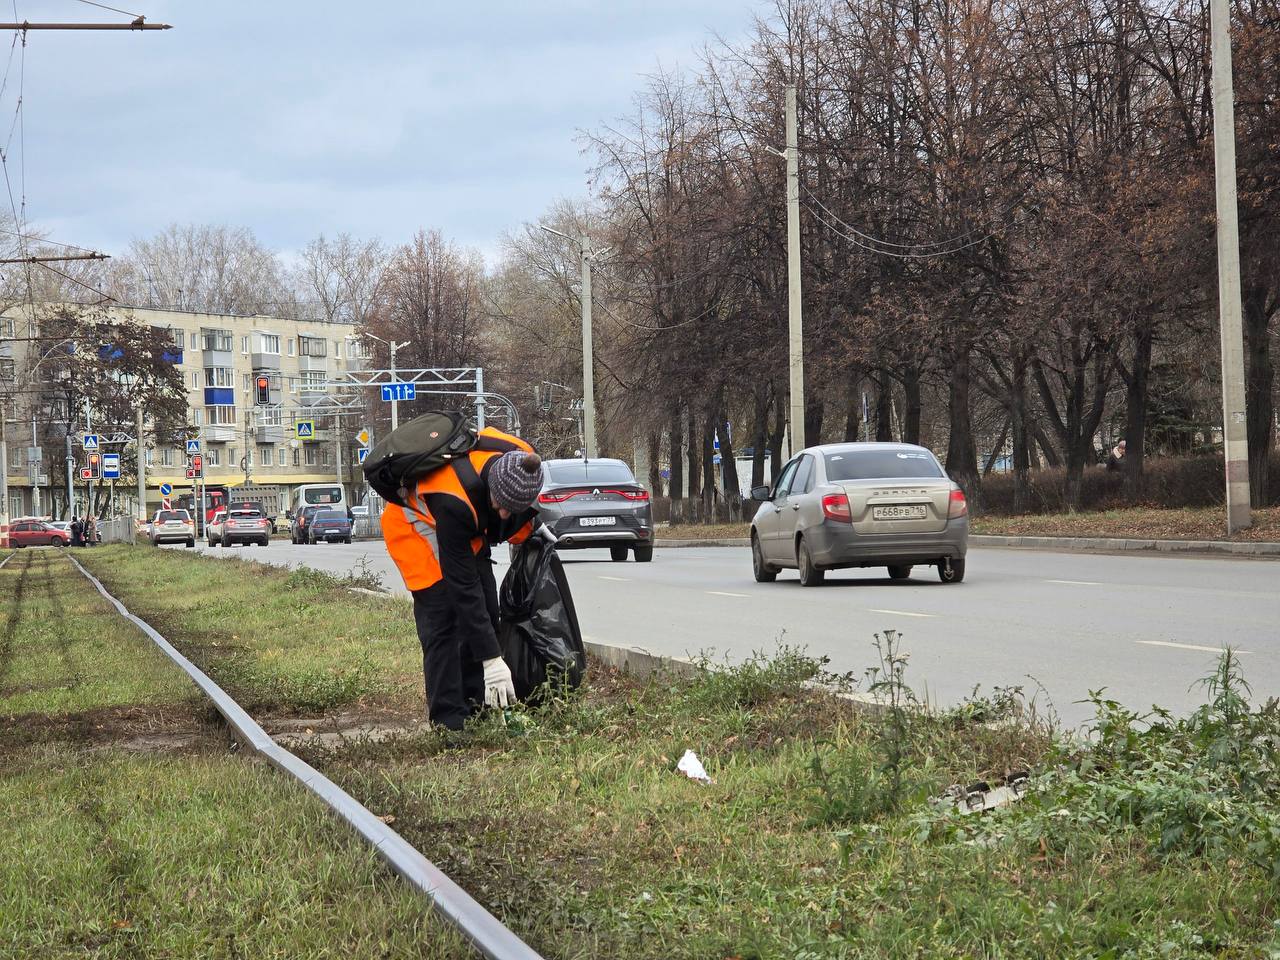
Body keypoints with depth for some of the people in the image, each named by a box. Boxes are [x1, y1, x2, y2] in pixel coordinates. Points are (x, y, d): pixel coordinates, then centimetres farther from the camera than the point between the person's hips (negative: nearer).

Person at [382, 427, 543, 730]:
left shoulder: (522, 463, -29)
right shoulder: (454, 500, -44)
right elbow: (463, 585, -40)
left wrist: (528, 524, 4)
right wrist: (492, 659, -39)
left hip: (467, 527, 7)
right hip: (416, 523, -7)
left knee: (486, 612, 1)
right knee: (443, 619, -15)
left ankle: (478, 709, 7)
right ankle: (449, 721, -12)